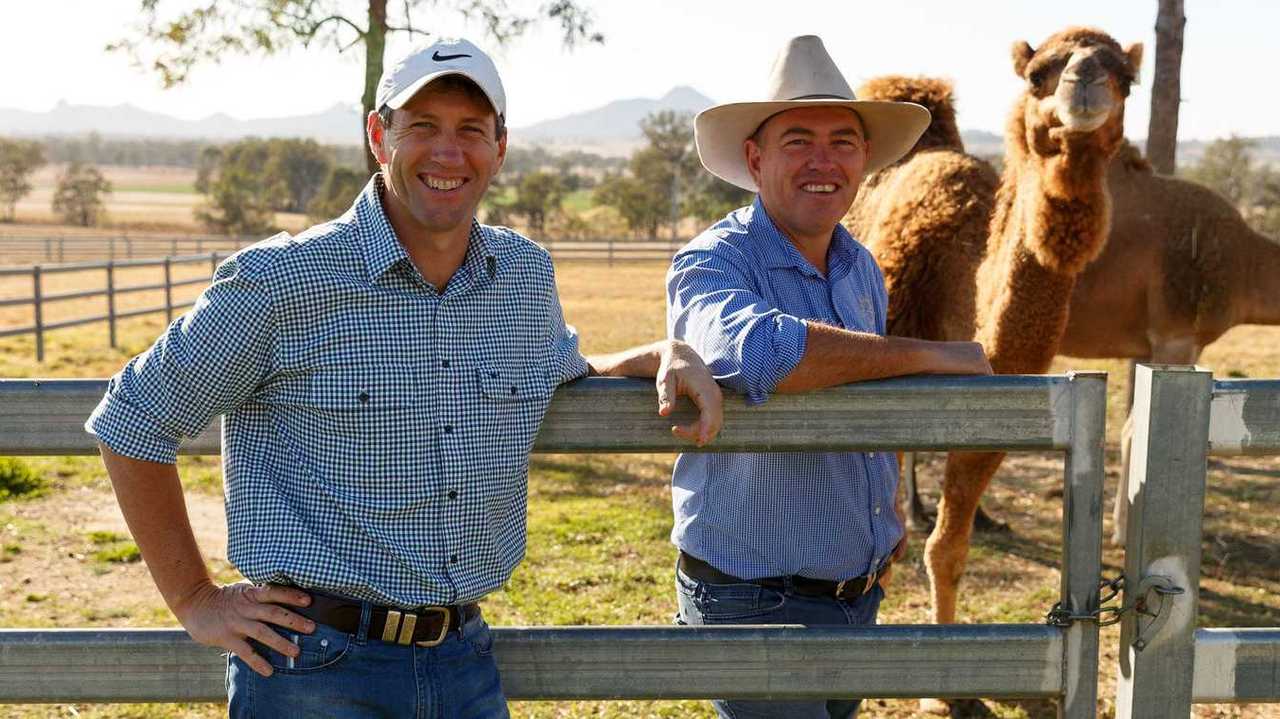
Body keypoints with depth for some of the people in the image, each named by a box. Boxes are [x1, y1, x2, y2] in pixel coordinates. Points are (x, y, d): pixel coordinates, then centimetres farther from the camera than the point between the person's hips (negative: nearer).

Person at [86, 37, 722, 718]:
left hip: (466, 661, 5)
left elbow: (561, 376, 24)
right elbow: (132, 421, -3)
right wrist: (196, 601, -1)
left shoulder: (527, 273, 3)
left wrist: (665, 354, 5)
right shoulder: (280, 281, -12)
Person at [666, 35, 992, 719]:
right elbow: (753, 349, -42)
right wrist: (928, 355, -31)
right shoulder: (712, 262, -18)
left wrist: (887, 516, 14)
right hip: (752, 601, -7)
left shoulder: (862, 269, 7)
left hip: (860, 594, 7)